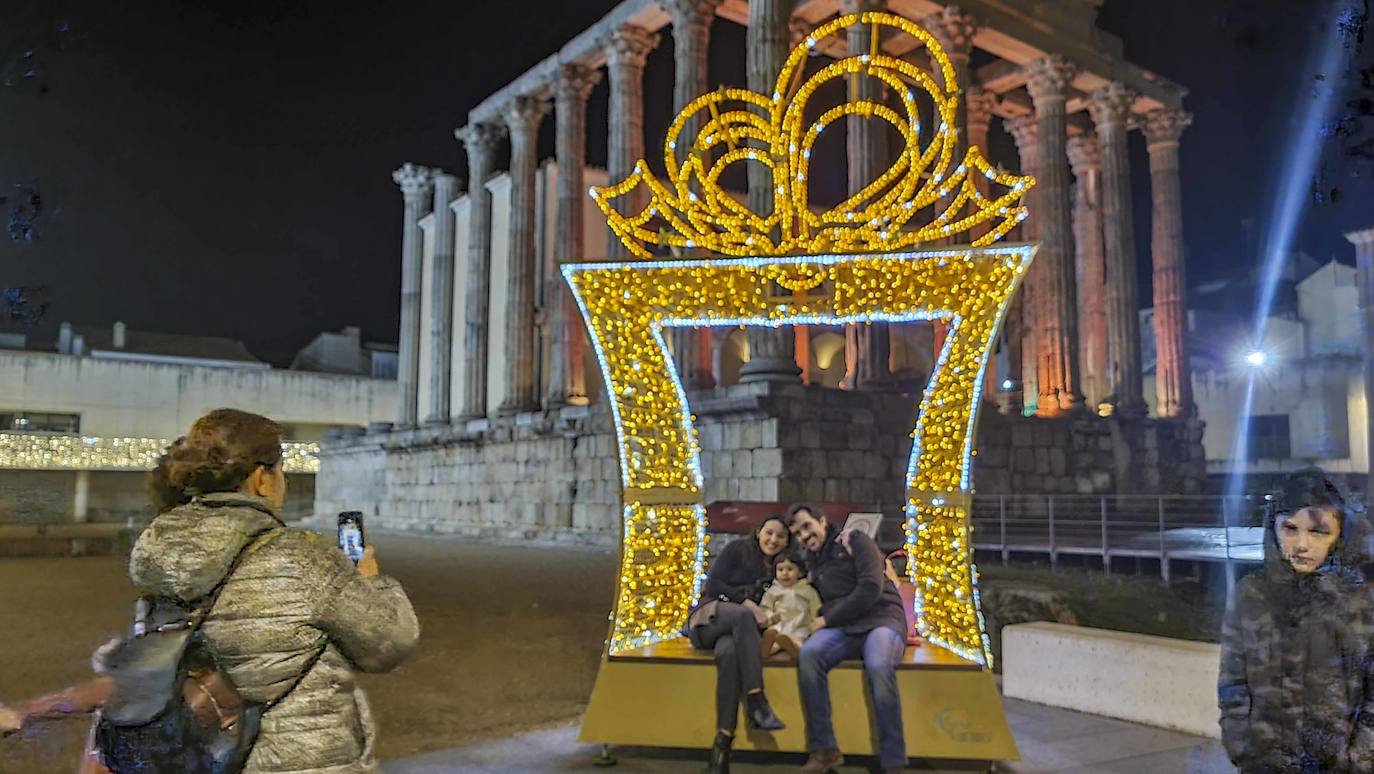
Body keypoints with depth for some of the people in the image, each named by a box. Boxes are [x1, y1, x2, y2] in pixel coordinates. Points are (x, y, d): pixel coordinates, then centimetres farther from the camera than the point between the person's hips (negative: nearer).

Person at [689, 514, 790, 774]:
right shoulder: (738, 550, 8)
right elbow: (713, 584, -1)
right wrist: (746, 602, -12)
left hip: (739, 631, 2)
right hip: (711, 617, -2)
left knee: (729, 651, -38)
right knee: (743, 615, -39)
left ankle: (723, 744, -43)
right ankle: (756, 702, -47)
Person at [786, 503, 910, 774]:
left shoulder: (854, 541, 3)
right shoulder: (812, 562, 21)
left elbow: (871, 589, -10)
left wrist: (827, 619, -7)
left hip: (881, 620, -4)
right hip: (843, 629, 4)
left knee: (878, 667, -38)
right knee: (808, 654, -30)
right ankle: (824, 750, -24)